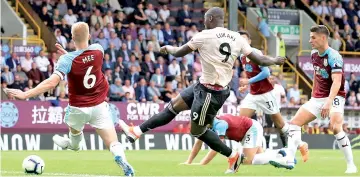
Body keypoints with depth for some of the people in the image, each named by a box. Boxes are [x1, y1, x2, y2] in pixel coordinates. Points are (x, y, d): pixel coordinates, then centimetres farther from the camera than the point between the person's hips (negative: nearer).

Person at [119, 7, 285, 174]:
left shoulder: (204, 36, -14)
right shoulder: (237, 38, 1)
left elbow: (179, 53, 0)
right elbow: (259, 60, 2)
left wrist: (168, 48, 23)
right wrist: (275, 60, 23)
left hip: (210, 93, -8)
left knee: (197, 131, 7)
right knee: (173, 105, 15)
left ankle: (232, 156, 15)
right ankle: (137, 131, 21)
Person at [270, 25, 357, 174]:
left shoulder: (334, 57, -20)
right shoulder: (314, 54, 5)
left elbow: (337, 82, -30)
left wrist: (328, 102, -41)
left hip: (334, 97, -8)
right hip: (317, 98, 8)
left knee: (335, 128, -28)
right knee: (295, 123, -2)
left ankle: (351, 165, -18)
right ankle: (289, 159, -3)